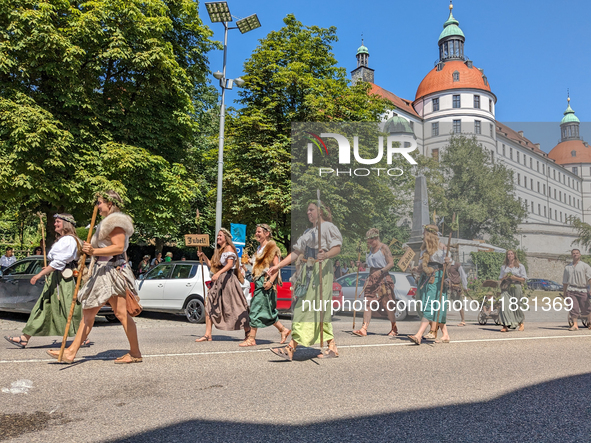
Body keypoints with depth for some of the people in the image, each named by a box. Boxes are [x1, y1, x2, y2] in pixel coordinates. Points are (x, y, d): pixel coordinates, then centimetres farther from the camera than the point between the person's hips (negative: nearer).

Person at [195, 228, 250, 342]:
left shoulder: (229, 248, -5)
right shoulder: (218, 250, 20)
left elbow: (230, 264, -20)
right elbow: (211, 265, 20)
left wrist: (218, 273, -33)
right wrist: (203, 256, 8)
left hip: (228, 280, -8)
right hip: (218, 281, 8)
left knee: (235, 308, -3)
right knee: (209, 306, -1)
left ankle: (248, 332, 12)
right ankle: (208, 335, 1)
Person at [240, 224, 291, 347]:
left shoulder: (272, 247, -7)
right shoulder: (259, 248, 20)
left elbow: (277, 266, -15)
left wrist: (270, 281, -24)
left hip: (266, 281, -9)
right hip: (259, 281, 9)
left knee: (256, 309, -9)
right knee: (268, 310, 11)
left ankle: (251, 338, -5)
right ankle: (283, 330, 22)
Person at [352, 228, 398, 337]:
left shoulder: (384, 247, -5)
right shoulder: (371, 249, 17)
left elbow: (391, 263, -12)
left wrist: (380, 271, -24)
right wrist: (361, 264, 10)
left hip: (383, 278, -7)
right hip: (372, 278, 7)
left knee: (387, 304, -1)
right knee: (368, 303, -3)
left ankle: (394, 329, 15)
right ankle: (364, 329, -8)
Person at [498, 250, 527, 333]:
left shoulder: (520, 266, 8)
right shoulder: (503, 267, 16)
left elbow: (523, 279, 4)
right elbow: (500, 279, 18)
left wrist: (515, 278, -12)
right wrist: (504, 278, -4)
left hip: (516, 287, -2)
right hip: (505, 288, 2)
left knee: (516, 306, 2)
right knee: (504, 305, -13)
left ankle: (521, 323, 27)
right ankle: (505, 326, -14)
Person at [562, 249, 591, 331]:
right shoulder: (567, 267, 17)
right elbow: (565, 282, 20)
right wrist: (564, 294, 17)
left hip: (582, 290, -2)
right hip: (571, 290, 2)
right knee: (573, 308, -9)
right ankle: (575, 325, -8)